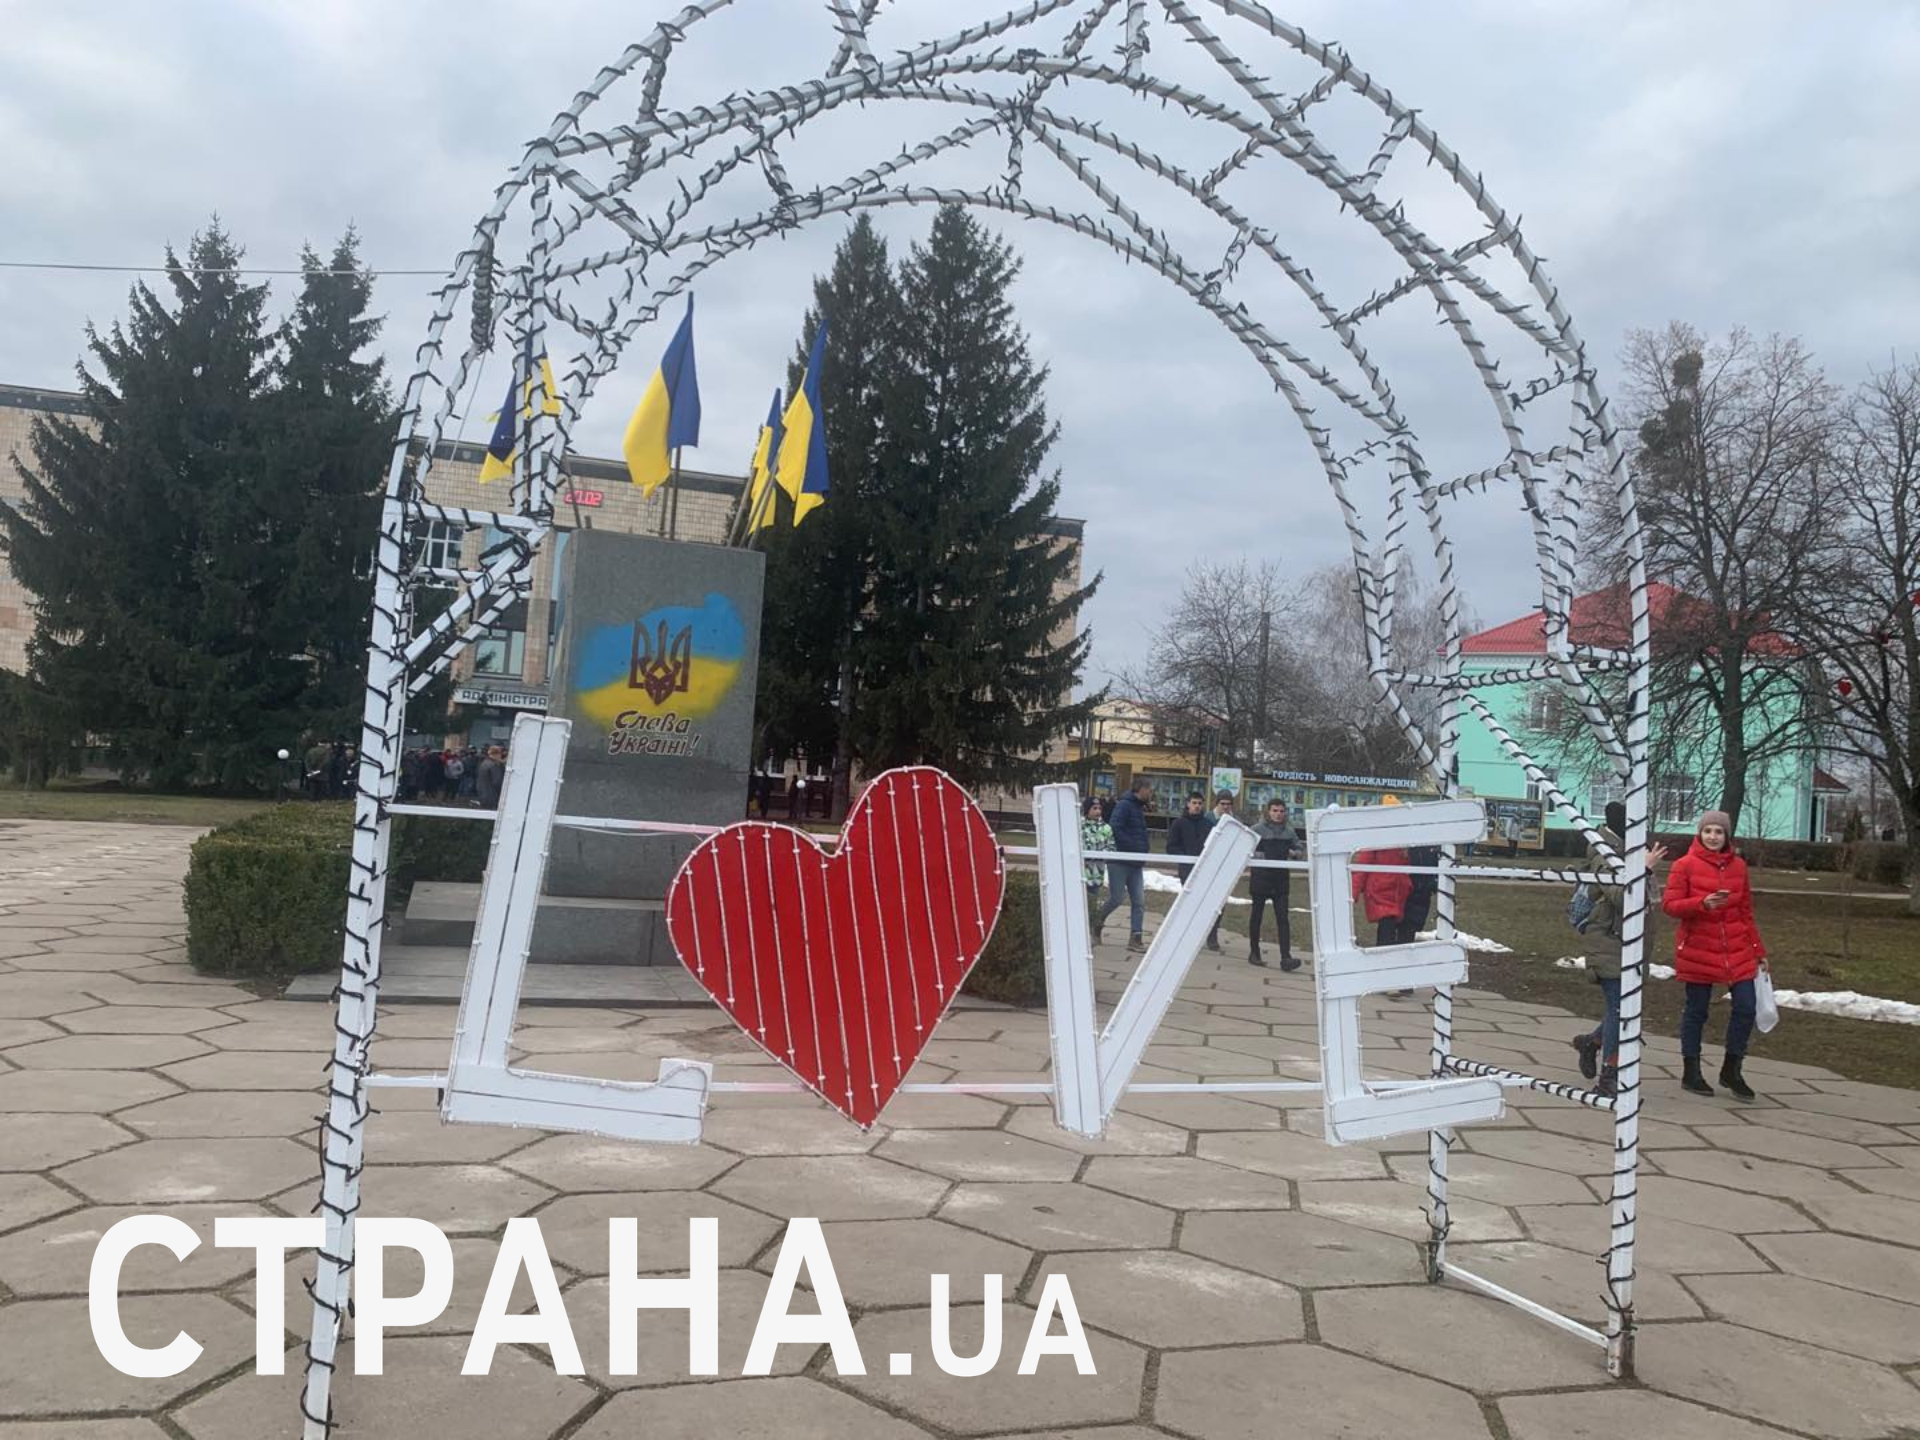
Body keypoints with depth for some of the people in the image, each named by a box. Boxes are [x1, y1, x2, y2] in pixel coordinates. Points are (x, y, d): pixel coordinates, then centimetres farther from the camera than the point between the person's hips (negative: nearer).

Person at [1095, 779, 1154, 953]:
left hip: (1135, 863, 9)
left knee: (1139, 902, 3)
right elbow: (1115, 828, -24)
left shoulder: (1138, 808, 17)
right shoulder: (1125, 805, -12)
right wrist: (1134, 847, -22)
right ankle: (1096, 924, 20)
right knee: (1116, 899, -4)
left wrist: (1145, 844, 6)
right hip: (1119, 862, -9)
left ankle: (1135, 939, 4)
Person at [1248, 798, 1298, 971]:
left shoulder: (1289, 831, 10)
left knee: (1283, 918, -4)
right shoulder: (1258, 830, -3)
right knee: (1256, 916, 8)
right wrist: (1263, 856, -19)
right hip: (1261, 877, -3)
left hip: (1281, 880, 3)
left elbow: (1295, 850, 22)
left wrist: (1293, 853, -1)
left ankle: (1286, 958, -8)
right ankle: (1254, 953, 20)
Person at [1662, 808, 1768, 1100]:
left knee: (1746, 1007, -1)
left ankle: (1731, 1070, 17)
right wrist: (1703, 903, -25)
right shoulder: (1685, 865, -6)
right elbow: (1669, 904, -9)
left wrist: (1758, 950, 14)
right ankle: (1691, 1073, 19)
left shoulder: (1738, 866, 6)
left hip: (1737, 950, 4)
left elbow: (1746, 911, 13)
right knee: (1696, 1011, 5)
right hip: (1698, 950, -4)